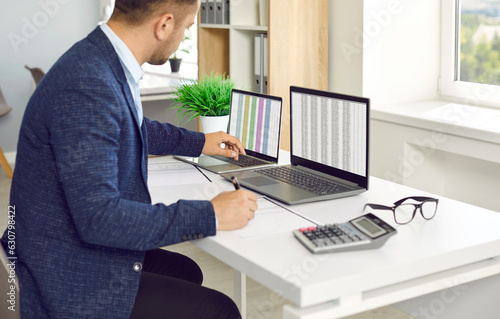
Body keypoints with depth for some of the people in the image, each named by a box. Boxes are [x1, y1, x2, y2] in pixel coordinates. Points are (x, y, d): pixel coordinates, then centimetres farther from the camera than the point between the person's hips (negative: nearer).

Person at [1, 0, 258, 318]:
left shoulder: (101, 60, 1)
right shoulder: (86, 87, -29)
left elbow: (135, 129, 25)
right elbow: (98, 217, -32)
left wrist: (199, 142, 33)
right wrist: (210, 215, -25)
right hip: (69, 283, -10)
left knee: (187, 273, 24)